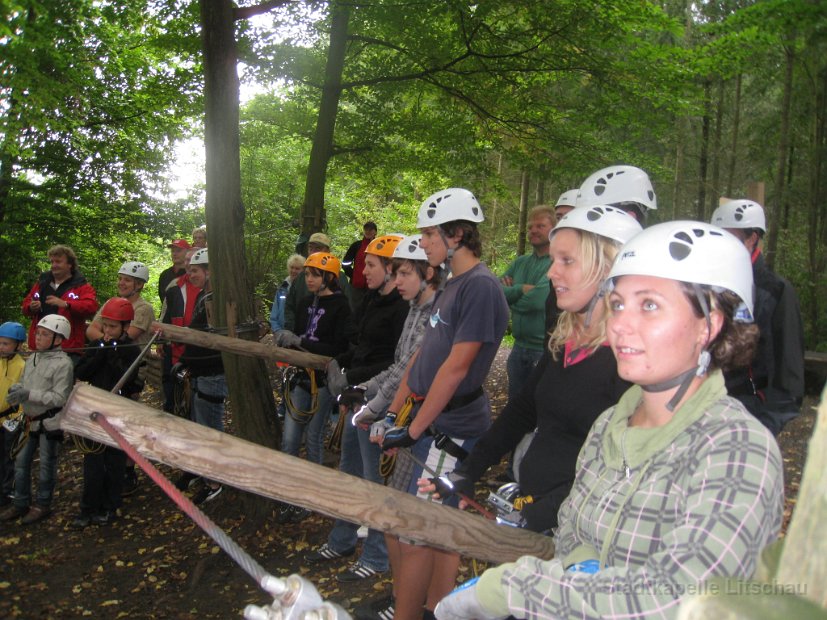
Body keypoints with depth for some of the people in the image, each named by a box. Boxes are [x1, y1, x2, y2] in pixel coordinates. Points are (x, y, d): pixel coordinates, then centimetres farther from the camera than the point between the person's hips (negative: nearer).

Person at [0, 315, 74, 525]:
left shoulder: (63, 363, -17)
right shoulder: (32, 358, 5)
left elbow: (60, 398, -21)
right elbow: (23, 383, 12)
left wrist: (30, 394, -25)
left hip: (49, 422, -7)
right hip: (30, 420, 7)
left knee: (46, 464, 7)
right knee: (21, 462, 13)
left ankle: (42, 505, 22)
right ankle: (20, 503, 28)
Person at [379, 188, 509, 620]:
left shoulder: (481, 286, -17)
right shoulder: (452, 283, 13)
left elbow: (455, 368, -20)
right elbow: (425, 353, 14)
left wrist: (413, 430, -16)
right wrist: (392, 412, 13)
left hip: (451, 429, -9)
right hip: (438, 423, 9)